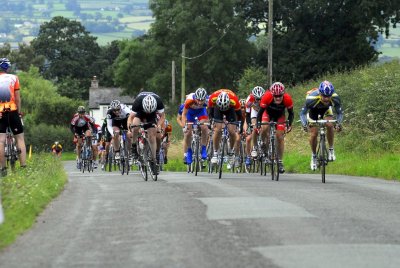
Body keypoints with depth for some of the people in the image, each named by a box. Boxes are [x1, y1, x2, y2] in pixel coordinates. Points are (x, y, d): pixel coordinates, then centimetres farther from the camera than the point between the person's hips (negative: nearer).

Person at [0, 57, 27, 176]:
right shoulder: (14, 78, 4)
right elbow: (17, 98, 4)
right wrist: (19, 113, 11)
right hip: (12, 111, 0)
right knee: (20, 138, 6)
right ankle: (24, 167, -2)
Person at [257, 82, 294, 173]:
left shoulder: (287, 99, -34)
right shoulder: (267, 97, -37)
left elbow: (291, 113, -18)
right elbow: (260, 112, -27)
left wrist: (289, 125, -31)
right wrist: (258, 124, -36)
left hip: (280, 116, 1)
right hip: (268, 113, -1)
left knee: (280, 137, -9)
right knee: (264, 128, -29)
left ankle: (280, 161, 3)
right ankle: (263, 144, 1)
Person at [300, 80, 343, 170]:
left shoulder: (335, 98, -35)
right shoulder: (312, 98, -41)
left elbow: (339, 112, -22)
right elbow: (303, 113, -30)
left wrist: (339, 123, -43)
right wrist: (304, 124, -49)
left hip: (326, 109, 1)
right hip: (313, 110, -1)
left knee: (329, 125, -25)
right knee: (314, 134, -9)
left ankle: (331, 149, -4)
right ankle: (314, 156, 15)